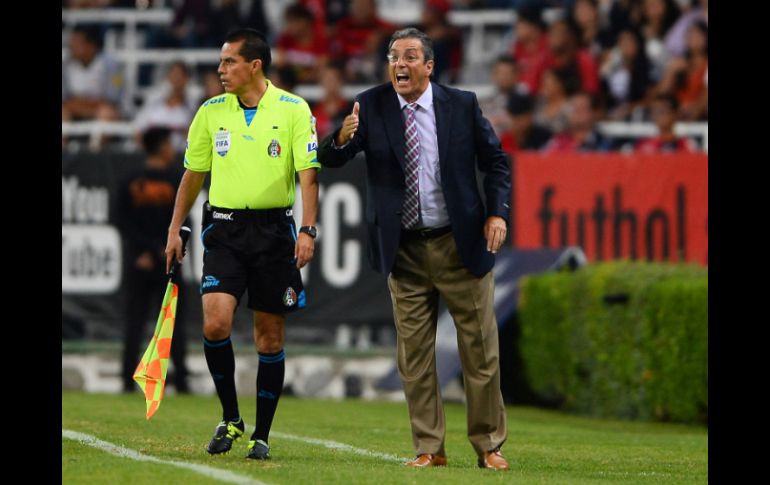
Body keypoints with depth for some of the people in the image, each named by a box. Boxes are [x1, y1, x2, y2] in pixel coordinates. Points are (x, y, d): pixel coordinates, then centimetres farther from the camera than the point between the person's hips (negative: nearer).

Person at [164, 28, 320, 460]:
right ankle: (231, 418, 3)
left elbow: (308, 174, -7)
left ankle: (261, 435, 12)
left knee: (270, 336, 2)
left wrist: (308, 230, -17)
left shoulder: (293, 110, -3)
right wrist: (175, 230, 13)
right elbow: (193, 174, 16)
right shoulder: (211, 112, 6)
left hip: (273, 227, -2)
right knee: (215, 322, -15)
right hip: (224, 228, 2)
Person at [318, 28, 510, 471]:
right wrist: (342, 139, -33)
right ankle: (430, 448, 12)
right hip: (405, 251, 1)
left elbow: (495, 161, 6)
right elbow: (330, 159, -10)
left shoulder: (462, 105, -3)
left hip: (461, 246, -1)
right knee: (414, 354, 4)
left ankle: (489, 446, 14)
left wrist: (498, 213, -8)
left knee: (481, 350, 3)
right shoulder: (371, 106, -3)